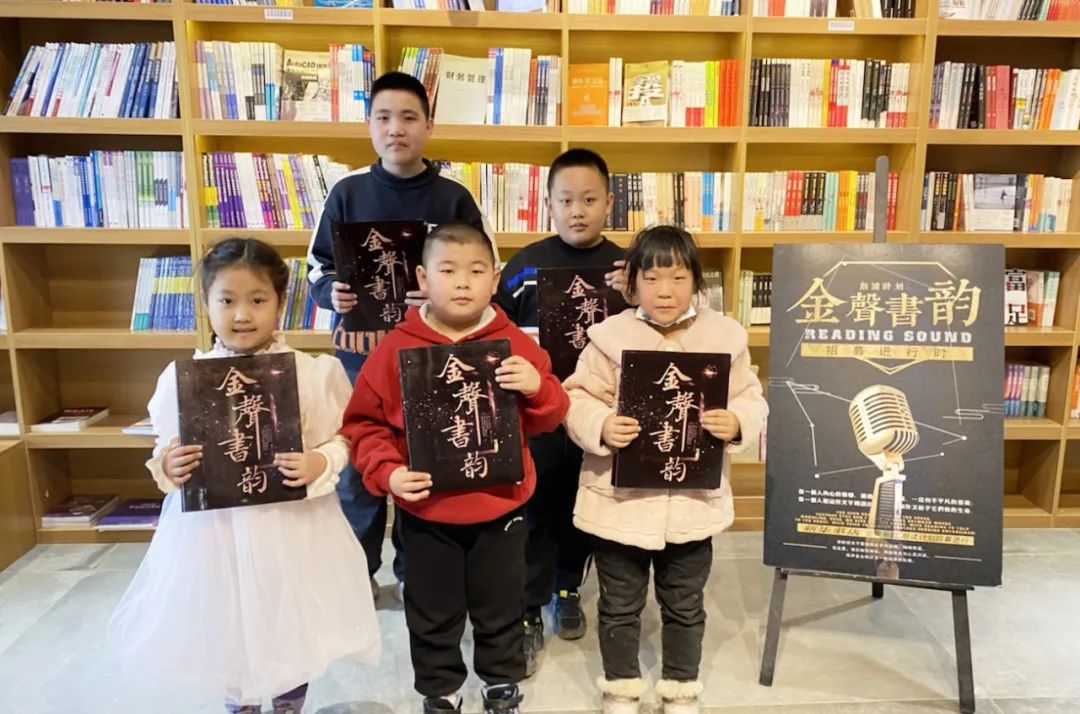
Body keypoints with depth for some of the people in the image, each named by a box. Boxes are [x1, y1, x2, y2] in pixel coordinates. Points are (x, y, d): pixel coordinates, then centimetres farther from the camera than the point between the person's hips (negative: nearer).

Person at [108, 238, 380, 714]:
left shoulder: (311, 372, -10)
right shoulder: (184, 376, -4)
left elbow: (339, 441, -5)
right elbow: (166, 450, 5)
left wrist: (319, 465, -24)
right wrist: (167, 467, -16)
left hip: (290, 527, -1)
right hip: (213, 527, 2)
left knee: (290, 628, 17)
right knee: (224, 627, 20)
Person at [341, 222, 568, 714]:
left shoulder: (515, 345, -7)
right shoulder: (397, 348, -10)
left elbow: (547, 420, -2)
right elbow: (364, 423, -4)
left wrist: (538, 388, -22)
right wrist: (387, 472, -18)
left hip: (500, 508, 1)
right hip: (426, 513, 0)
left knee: (501, 610, 19)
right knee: (432, 615, 18)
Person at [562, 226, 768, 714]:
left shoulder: (724, 336, -4)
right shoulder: (611, 336, -10)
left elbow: (750, 399, 0)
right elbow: (577, 399, -7)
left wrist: (736, 423, -21)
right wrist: (601, 427, -26)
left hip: (693, 501, 2)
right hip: (620, 499, -1)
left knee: (684, 605, 21)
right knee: (620, 604, 17)